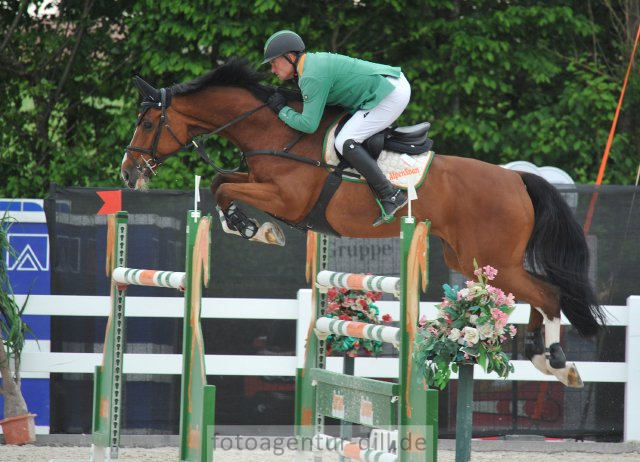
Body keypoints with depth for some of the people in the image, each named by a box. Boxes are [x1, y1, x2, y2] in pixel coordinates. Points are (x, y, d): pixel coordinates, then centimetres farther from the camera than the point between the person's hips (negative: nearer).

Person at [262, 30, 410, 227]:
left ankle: (391, 196, -17)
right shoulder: (315, 61, 12)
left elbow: (308, 125, -22)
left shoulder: (312, 77, -18)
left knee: (345, 142, -16)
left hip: (390, 95, -11)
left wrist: (282, 110, -7)